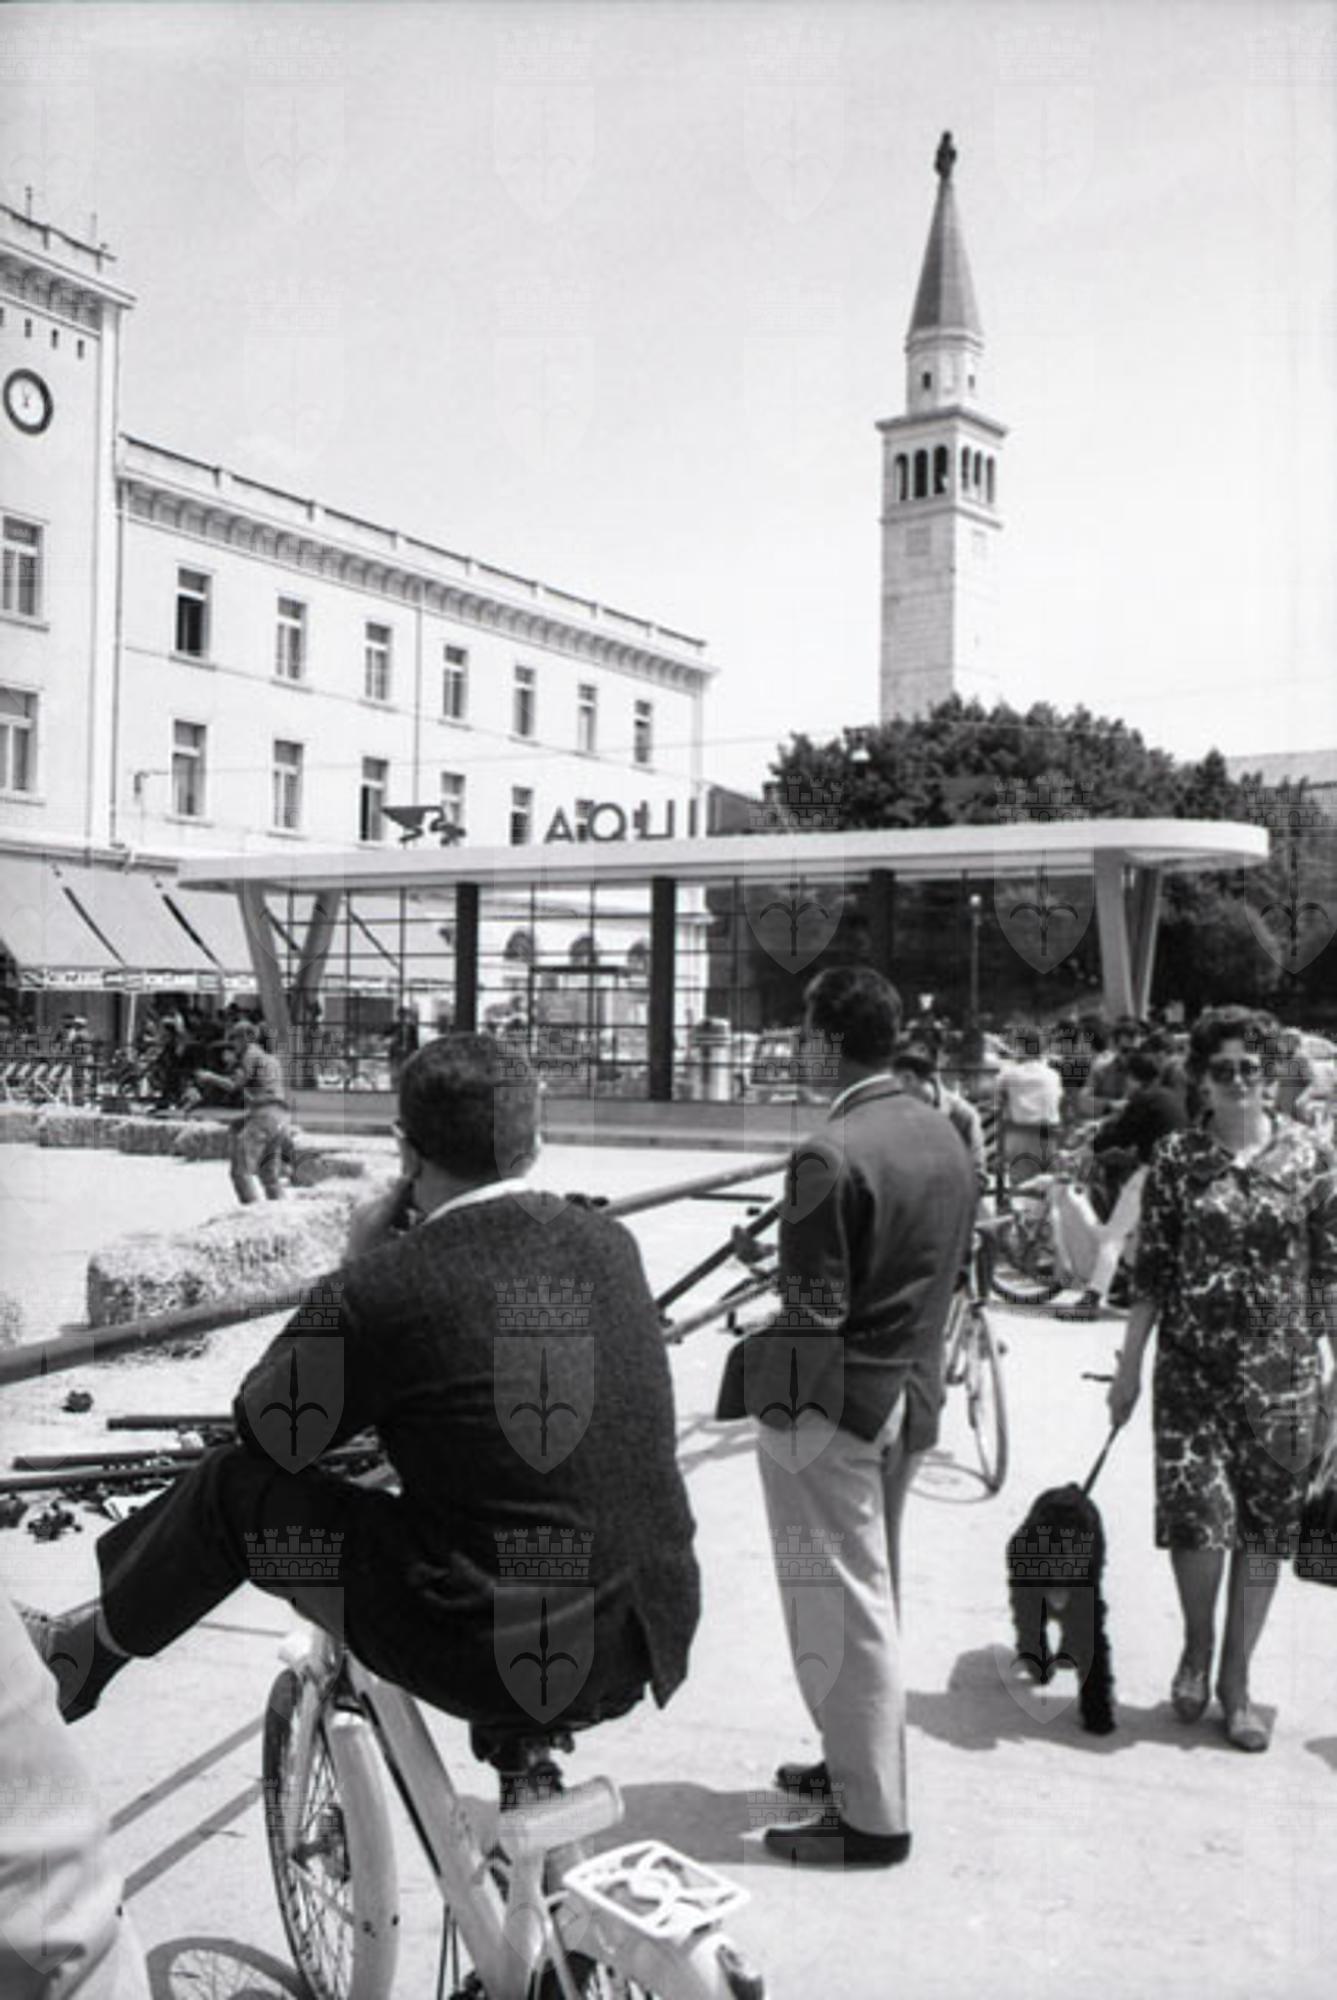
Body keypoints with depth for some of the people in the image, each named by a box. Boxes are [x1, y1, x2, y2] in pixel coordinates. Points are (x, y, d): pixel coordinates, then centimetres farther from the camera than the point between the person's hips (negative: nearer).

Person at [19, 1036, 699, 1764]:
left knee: (235, 1487, 10)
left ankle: (79, 1654, 33)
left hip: (496, 1659, -6)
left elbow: (264, 1423, 2)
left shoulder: (383, 1290, -17)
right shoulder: (611, 1245, 1)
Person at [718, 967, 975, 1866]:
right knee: (873, 1595, 22)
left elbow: (816, 1309, -21)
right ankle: (860, 1763, 38)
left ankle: (872, 1818, 15)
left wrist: (764, 1381, -5)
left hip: (832, 1407, -9)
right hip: (913, 1395, 9)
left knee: (846, 1609, 3)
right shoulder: (946, 1137, 4)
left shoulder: (829, 1155, -23)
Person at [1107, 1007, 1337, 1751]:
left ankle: (1236, 1681, 24)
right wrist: (1130, 1366, 4)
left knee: (1265, 1525, 7)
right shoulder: (1176, 1159, 0)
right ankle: (1197, 1646, 23)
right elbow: (1151, 1272, 3)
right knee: (1197, 1514, -7)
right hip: (1191, 1365, 0)